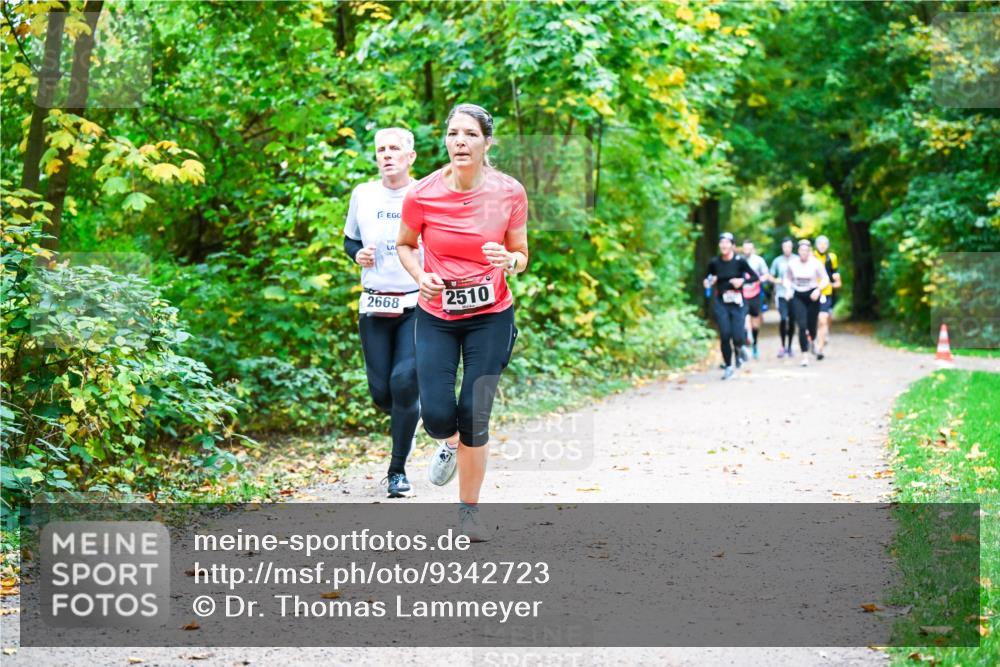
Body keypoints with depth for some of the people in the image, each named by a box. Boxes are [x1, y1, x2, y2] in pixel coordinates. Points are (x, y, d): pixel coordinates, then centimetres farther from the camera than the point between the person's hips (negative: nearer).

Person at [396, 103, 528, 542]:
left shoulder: (510, 193, -10)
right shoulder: (422, 195, -11)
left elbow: (521, 255, 2)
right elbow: (404, 245, 7)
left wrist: (507, 260, -21)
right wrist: (420, 276, -12)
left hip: (490, 316, 0)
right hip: (436, 316, 1)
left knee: (474, 417, -3)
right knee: (436, 415, -9)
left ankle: (469, 511, 17)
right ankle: (449, 443, 32)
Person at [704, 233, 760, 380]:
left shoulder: (739, 261, -7)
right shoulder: (714, 262, -1)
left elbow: (755, 276, -2)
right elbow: (708, 277, 14)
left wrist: (742, 280, -18)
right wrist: (708, 282, -8)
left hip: (736, 303, -1)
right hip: (720, 302, 1)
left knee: (737, 337, -9)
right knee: (725, 334, -8)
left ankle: (739, 349, 29)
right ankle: (728, 367, 7)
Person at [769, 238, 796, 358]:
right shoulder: (777, 261, 4)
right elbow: (770, 276, 11)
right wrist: (776, 281, -8)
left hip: (794, 294, 1)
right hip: (781, 294, -1)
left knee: (792, 321, 4)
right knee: (783, 319, -15)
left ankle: (789, 346, 19)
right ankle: (783, 346, -2)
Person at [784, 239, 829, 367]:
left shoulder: (816, 263, -7)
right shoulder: (792, 263, -2)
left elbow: (825, 279, -1)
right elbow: (787, 278, 12)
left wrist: (818, 290, -17)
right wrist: (788, 288, -6)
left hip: (812, 296, 0)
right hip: (798, 297, 1)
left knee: (811, 325, 6)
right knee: (802, 325, -11)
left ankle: (811, 339, 44)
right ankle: (805, 355, -7)